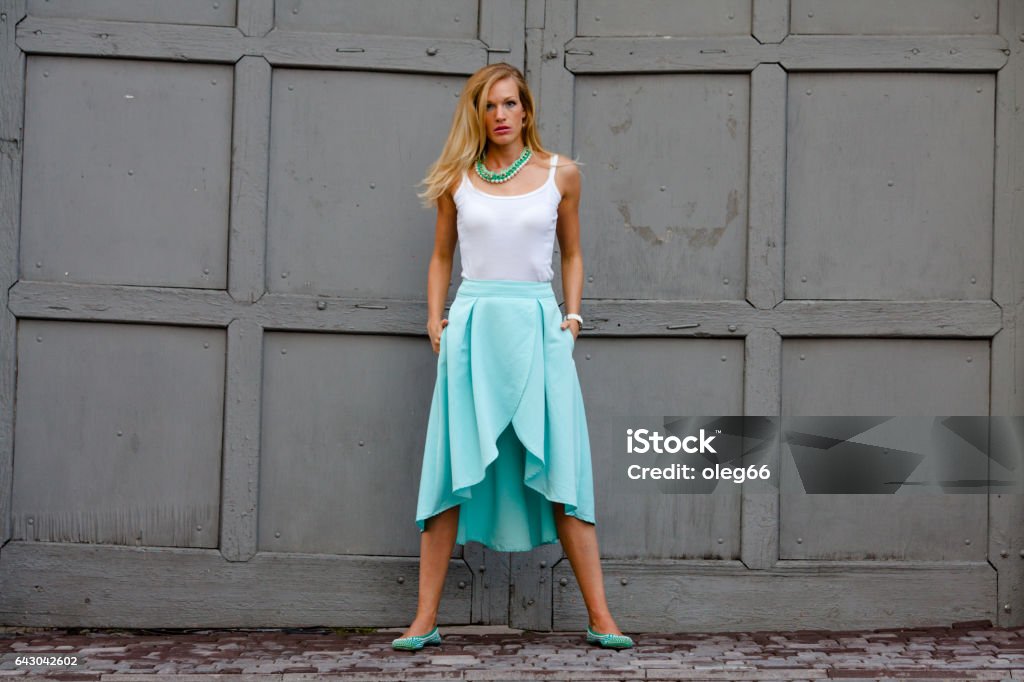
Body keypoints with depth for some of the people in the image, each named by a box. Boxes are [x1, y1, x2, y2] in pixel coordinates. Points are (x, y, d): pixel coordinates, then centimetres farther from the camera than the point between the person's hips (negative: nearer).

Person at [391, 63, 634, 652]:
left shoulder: (560, 174, 6)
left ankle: (600, 618, 4)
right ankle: (426, 619, 7)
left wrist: (572, 315, 4)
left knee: (561, 472, -2)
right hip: (472, 324, 1)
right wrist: (436, 318, 4)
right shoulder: (456, 178, 7)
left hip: (537, 326, 0)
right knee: (452, 471, 1)